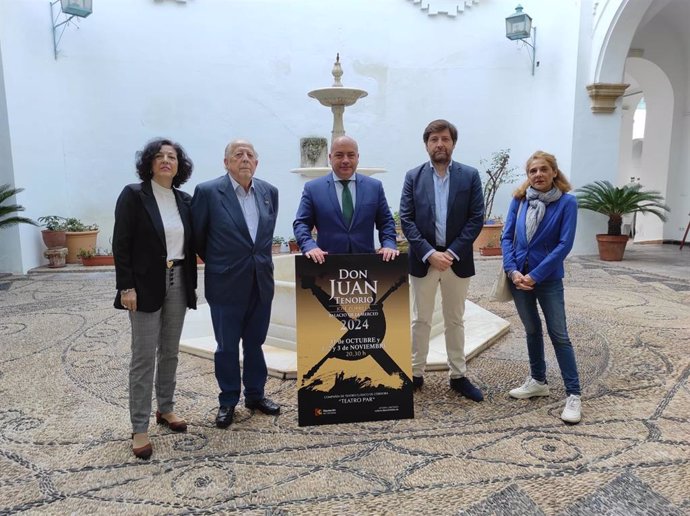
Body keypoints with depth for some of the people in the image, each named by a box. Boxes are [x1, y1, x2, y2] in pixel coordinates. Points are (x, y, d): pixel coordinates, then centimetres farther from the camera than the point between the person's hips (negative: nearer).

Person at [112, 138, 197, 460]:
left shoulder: (184, 200, 8)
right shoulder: (133, 195, -7)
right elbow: (121, 244, -10)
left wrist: (192, 284, 10)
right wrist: (126, 287, -15)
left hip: (177, 283, 5)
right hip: (146, 285, -5)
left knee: (170, 351, 14)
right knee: (144, 356, -1)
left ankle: (166, 409, 31)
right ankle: (139, 428, 9)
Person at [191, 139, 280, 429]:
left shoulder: (269, 192, 4)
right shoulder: (208, 191, -9)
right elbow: (197, 236, 0)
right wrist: (218, 263, 8)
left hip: (261, 282, 4)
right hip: (226, 284, -4)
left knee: (255, 342, 16)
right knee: (227, 347, 9)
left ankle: (255, 395, 32)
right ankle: (228, 402, 26)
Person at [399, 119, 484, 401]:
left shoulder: (470, 175, 2)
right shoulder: (413, 176, 1)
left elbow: (476, 218, -3)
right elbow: (406, 220, -4)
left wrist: (452, 252, -13)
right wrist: (429, 253, -15)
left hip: (457, 260, 1)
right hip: (423, 259, 0)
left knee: (455, 321, 13)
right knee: (420, 320, 9)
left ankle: (458, 376, 24)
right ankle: (415, 373, 21)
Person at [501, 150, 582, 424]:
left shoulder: (567, 202, -9)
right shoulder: (519, 199, 1)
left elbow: (565, 244, -14)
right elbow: (506, 237, 1)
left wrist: (535, 275, -17)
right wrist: (512, 270, -12)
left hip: (548, 278, -3)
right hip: (519, 275, 4)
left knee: (559, 334, -1)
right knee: (532, 330, 16)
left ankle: (573, 394, 8)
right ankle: (538, 381, 31)